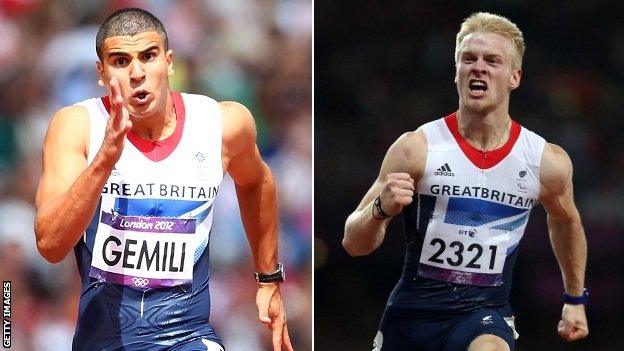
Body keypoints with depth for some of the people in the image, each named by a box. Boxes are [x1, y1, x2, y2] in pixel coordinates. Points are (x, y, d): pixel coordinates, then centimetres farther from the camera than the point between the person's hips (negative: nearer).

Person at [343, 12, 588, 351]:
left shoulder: (547, 161, -3)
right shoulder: (416, 148, -9)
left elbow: (565, 222, 20)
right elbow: (354, 243, -6)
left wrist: (575, 299, 29)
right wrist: (381, 209, -28)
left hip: (485, 313, -1)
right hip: (412, 310, 1)